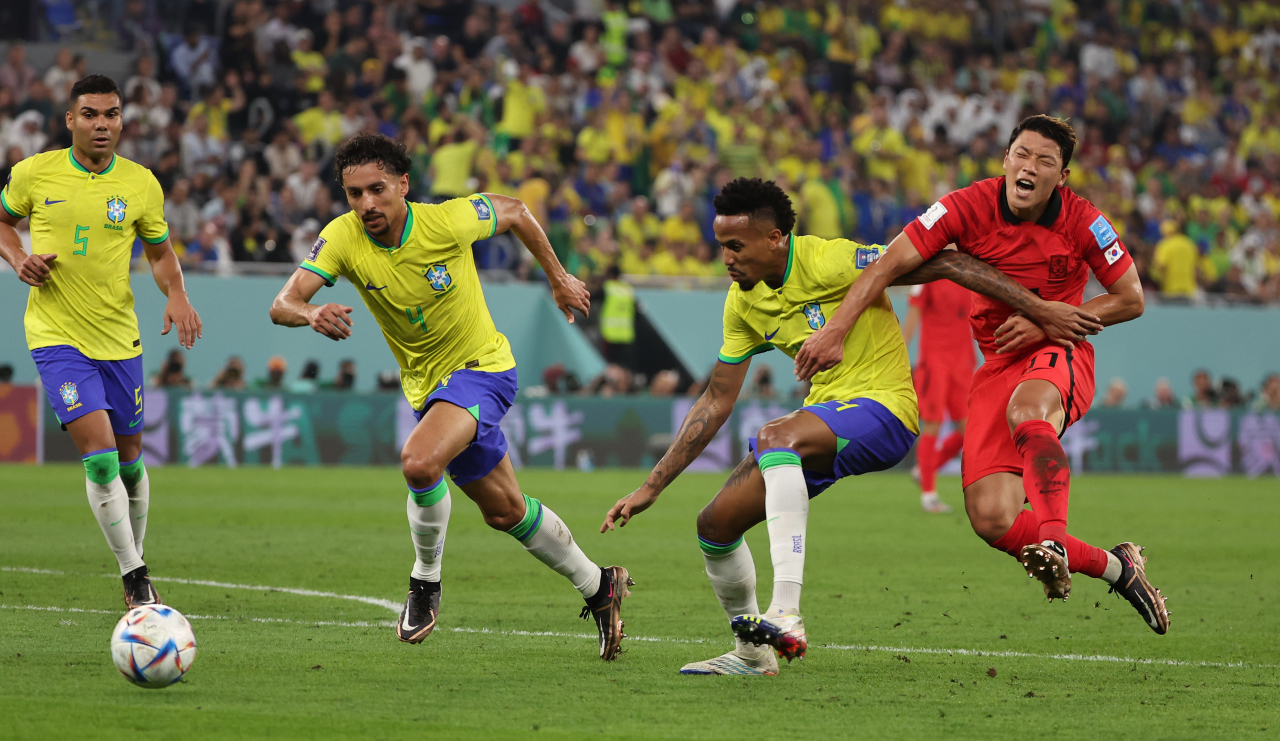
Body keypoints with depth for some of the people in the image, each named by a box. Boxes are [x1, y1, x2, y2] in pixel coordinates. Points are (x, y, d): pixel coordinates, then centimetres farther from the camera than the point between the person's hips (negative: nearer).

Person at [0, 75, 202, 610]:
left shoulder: (141, 184, 0)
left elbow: (159, 251, 12)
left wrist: (176, 295, -7)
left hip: (119, 338, 3)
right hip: (56, 338, -3)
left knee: (128, 461, 11)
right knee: (99, 455, -17)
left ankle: (135, 570, 32)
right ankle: (133, 574, -8)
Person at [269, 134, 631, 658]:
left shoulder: (448, 221, -22)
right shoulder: (343, 238, -16)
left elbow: (513, 212, -1)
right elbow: (282, 305, -24)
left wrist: (558, 278, 8)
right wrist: (311, 313, -47)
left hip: (483, 366, -5)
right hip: (427, 384, 5)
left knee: (419, 462, -31)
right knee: (504, 511, 16)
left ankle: (426, 582, -7)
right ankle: (597, 585, 37)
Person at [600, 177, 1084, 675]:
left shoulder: (830, 262, -18)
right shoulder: (743, 303, 4)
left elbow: (942, 264, -18)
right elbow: (716, 404, 11)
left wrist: (1037, 307, -23)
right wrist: (652, 488, 8)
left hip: (883, 408, -8)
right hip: (824, 417, 8)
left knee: (774, 437, -36)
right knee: (715, 524, 0)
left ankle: (785, 612, -45)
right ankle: (751, 652, 22)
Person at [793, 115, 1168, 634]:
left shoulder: (1081, 222, -9)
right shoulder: (970, 207, -9)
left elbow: (1131, 300, -1)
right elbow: (889, 265, -12)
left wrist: (1047, 318, -12)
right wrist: (834, 330, -23)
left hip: (1059, 356, -2)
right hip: (998, 362, 2)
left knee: (1027, 411, -42)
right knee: (991, 519, -16)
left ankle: (1054, 542, -52)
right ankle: (1115, 568, -1)